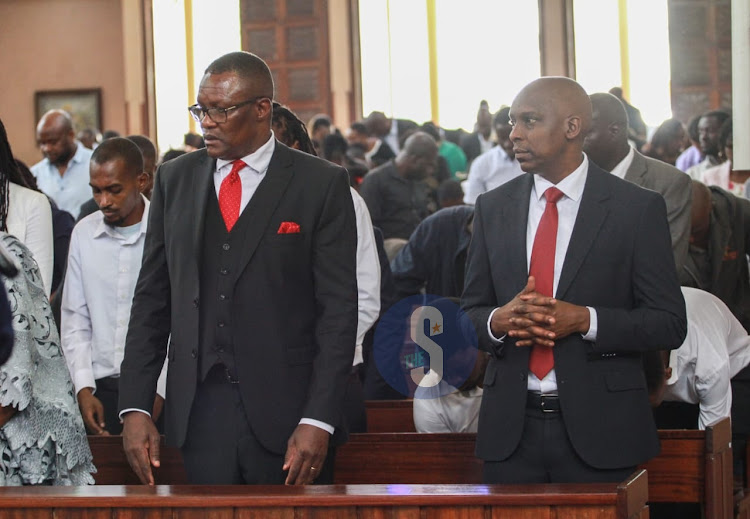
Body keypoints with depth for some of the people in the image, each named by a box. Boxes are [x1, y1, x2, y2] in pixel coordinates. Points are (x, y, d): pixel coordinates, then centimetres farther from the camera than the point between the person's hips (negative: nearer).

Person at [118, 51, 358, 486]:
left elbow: (338, 307, -5)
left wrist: (319, 419, -13)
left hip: (286, 409, -3)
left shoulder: (321, 184, -2)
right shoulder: (175, 179, 10)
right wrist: (135, 406, 2)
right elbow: (152, 298, 9)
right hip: (199, 412, 3)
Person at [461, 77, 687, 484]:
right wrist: (499, 320, -12)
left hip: (600, 432, -3)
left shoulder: (638, 208, -3)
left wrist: (585, 320, -18)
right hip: (511, 428, 3)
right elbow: (469, 313, 11)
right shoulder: (492, 207, 9)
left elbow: (670, 323, -5)